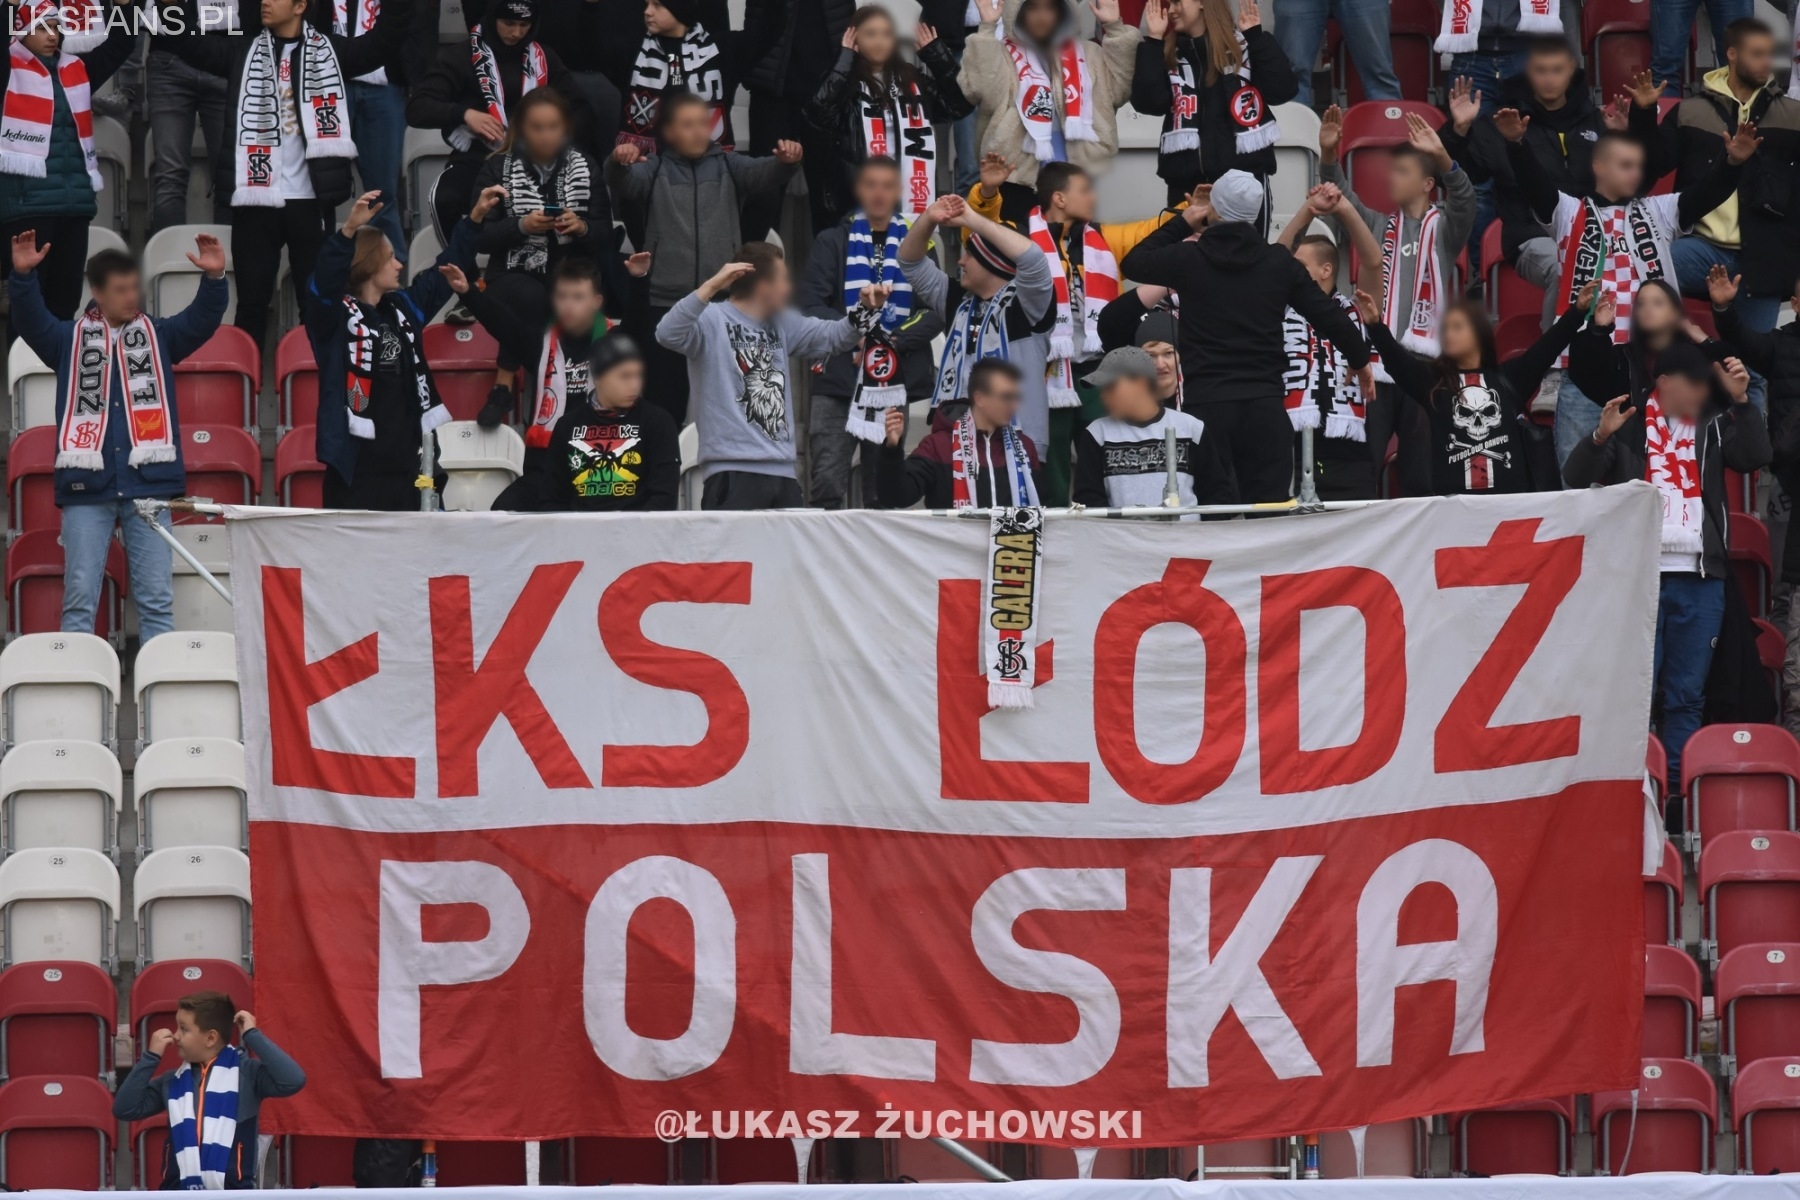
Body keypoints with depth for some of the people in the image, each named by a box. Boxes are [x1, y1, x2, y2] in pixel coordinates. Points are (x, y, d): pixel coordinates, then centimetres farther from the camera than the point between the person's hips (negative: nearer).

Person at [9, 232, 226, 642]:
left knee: (157, 599, 2)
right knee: (80, 598, -1)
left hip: (148, 484, 1)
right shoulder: (70, 339, 10)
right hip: (87, 487, -1)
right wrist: (23, 275, -23)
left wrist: (214, 279, -21)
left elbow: (202, 319, -1)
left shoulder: (159, 335, 12)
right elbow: (31, 320, -4)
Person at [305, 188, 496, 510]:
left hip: (403, 456, 7)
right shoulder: (335, 314, -4)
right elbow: (324, 282, -25)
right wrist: (349, 230, -38)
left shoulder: (402, 308, 16)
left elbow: (442, 274, 27)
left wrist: (474, 218, 27)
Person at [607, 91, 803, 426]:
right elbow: (626, 183, -13)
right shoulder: (655, 171, 4)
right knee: (665, 394, 4)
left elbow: (763, 174, -7)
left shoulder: (728, 166, 8)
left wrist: (785, 162, -30)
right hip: (665, 301, -1)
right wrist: (619, 164, -38)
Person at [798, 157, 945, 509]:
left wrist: (890, 341, -10)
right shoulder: (833, 242, 10)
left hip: (896, 385, 1)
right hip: (838, 379, -1)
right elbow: (811, 306, 1)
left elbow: (936, 313, 4)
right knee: (827, 483, -10)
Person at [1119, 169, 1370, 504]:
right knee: (1270, 509, 2)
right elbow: (1328, 315, 7)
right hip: (1265, 404, 1)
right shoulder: (1278, 262, 3)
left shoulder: (1189, 259, -1)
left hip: (1206, 403, -1)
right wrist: (1360, 359, 24)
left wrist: (1180, 223, 24)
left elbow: (1133, 264, 17)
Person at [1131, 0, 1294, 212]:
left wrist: (1257, 37, -14)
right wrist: (1154, 42, -6)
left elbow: (1283, 90, -9)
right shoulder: (1169, 55, 9)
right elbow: (1148, 102, -5)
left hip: (1245, 176, -2)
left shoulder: (1244, 46, 2)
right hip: (1187, 180, 3)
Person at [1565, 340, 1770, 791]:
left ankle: (1679, 786, 9)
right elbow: (1576, 479, -4)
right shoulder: (1630, 423, 2)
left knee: (1687, 694, 6)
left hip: (1700, 577, 3)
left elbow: (1755, 457, -3)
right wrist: (1601, 436, -21)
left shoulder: (1714, 425, 10)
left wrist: (1741, 402, -12)